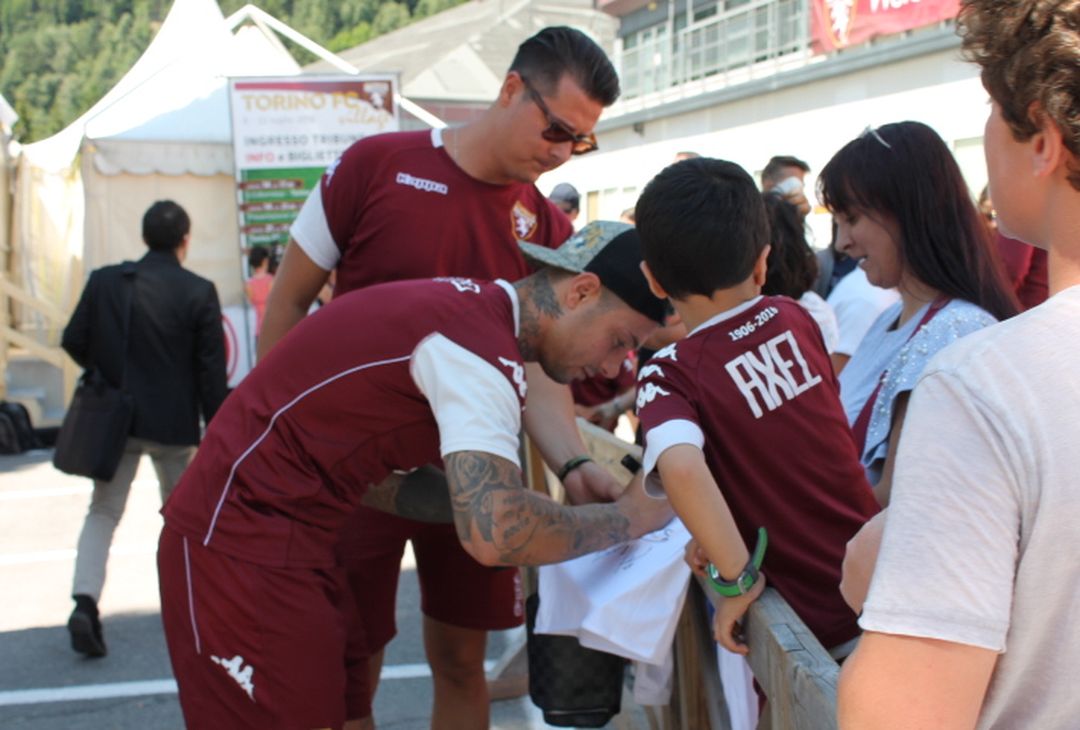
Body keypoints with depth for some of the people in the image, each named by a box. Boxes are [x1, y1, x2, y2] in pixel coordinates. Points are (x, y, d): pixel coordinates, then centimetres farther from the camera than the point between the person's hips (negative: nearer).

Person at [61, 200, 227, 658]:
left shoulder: (104, 281, -3)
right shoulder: (198, 292, -10)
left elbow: (73, 342, 0)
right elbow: (211, 368, -10)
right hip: (173, 423, -1)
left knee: (103, 511, 8)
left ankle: (85, 602, -10)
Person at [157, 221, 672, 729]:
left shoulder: (468, 307, 8)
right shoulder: (479, 344, -21)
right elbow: (494, 534, -33)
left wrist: (570, 495, 4)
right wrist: (625, 519, -16)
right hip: (243, 545, -9)